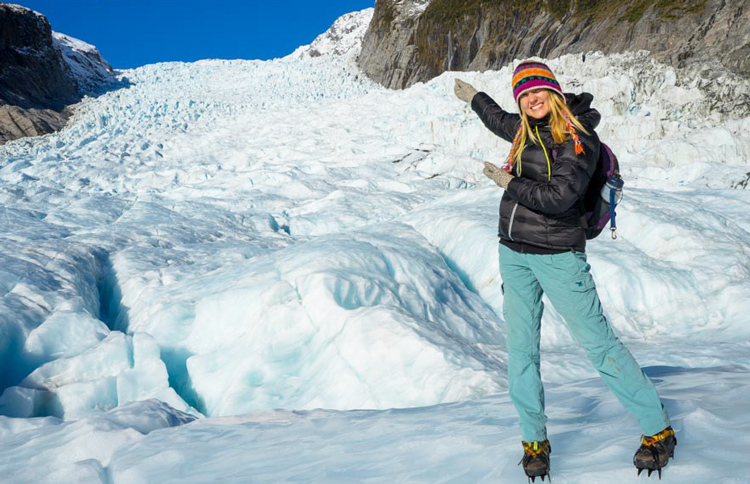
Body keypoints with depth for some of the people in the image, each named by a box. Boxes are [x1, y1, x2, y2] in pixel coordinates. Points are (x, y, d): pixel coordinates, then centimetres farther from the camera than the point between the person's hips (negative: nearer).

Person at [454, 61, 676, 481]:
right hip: (513, 253, 7)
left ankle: (658, 430, 10)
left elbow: (558, 197, -22)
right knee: (521, 348, 7)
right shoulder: (525, 130, 9)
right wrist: (474, 97, 48)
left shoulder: (578, 138, -11)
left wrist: (509, 182, -13)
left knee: (598, 342, -4)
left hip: (557, 255, -6)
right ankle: (535, 440, 19)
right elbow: (499, 120, 34)